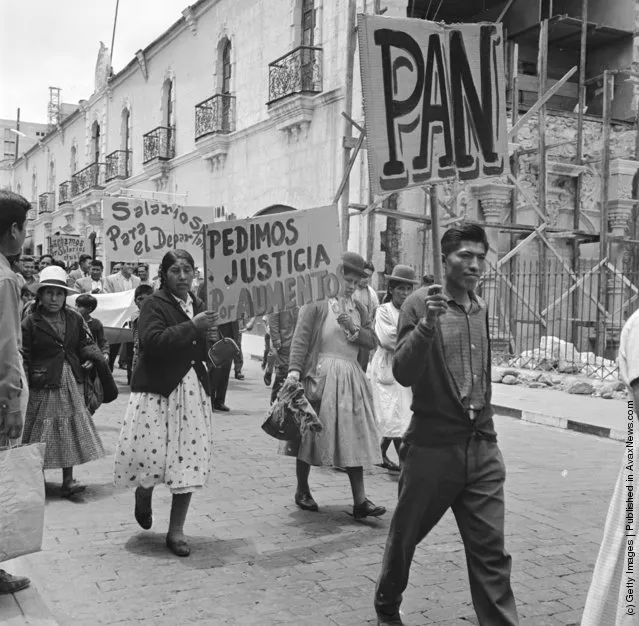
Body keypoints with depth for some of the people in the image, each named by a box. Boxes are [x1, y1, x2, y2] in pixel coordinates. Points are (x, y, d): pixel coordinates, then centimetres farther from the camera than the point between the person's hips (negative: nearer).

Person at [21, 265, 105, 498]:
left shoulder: (74, 319, 4)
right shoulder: (31, 323, -7)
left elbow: (85, 343, 13)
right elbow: (23, 358, -6)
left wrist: (91, 356, -8)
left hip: (71, 384, 3)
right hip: (43, 385, -3)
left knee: (71, 431, 4)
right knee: (42, 435, 5)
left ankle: (68, 480, 10)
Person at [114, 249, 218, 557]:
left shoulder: (198, 305, 15)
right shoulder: (155, 303, -6)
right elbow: (153, 341, -23)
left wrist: (209, 339, 3)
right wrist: (192, 328, -23)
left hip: (193, 392, 6)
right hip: (157, 390, -5)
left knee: (188, 461, 3)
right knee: (152, 454, -7)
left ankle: (176, 530, 15)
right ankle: (143, 494, 30)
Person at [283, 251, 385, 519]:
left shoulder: (358, 309, 13)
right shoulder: (316, 307, -5)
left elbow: (372, 341, 9)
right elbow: (300, 340, -11)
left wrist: (353, 328, -9)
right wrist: (295, 370, -23)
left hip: (350, 379, 5)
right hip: (320, 376, -5)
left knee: (355, 438, 1)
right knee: (311, 433, 4)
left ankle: (360, 501, 3)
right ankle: (302, 490, 22)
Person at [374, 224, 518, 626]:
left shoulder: (483, 310, 9)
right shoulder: (421, 304, -8)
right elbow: (403, 374, -17)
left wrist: (485, 428, 16)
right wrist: (427, 323, -30)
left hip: (483, 447, 4)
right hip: (432, 446, -4)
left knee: (491, 550, 1)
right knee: (404, 536, 14)